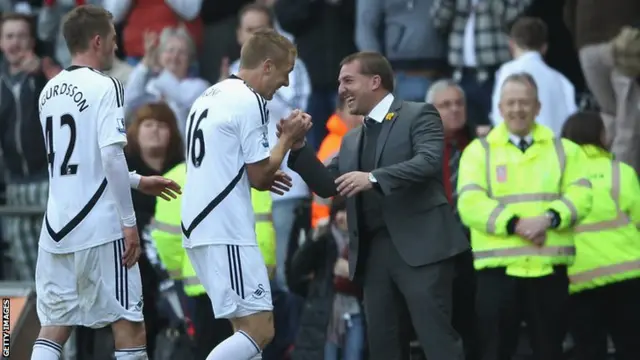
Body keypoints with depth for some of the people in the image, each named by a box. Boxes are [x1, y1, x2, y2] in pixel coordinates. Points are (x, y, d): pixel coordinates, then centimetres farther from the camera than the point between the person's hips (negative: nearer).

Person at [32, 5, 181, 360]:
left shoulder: (50, 91, 13)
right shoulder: (104, 86, -9)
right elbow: (111, 157, -18)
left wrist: (138, 182, 28)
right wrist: (129, 222, -13)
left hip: (57, 227, 7)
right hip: (100, 227, -7)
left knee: (53, 328, 7)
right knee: (128, 327, 2)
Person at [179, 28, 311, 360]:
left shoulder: (210, 97, 17)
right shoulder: (250, 102, -11)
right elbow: (259, 176, -10)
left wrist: (263, 177, 18)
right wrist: (288, 138, 3)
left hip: (199, 227, 10)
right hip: (227, 233, -10)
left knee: (248, 327, 14)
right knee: (259, 330, -10)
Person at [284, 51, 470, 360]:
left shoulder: (418, 115, 0)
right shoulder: (352, 139, 22)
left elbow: (430, 161, -16)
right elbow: (327, 185, 17)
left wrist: (374, 178, -25)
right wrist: (298, 147, 4)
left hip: (418, 245, -7)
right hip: (374, 252, 7)